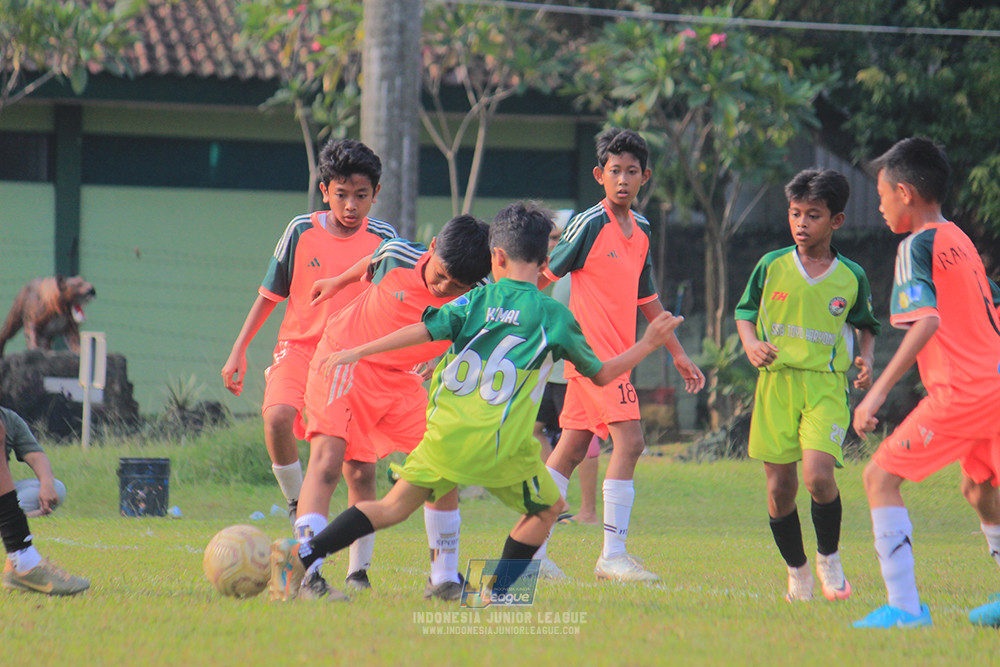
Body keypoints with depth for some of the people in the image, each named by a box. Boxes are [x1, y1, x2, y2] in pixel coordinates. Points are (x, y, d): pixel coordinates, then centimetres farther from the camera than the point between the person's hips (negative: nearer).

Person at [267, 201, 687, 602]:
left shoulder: (477, 300, 7)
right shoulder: (554, 317, 4)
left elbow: (422, 331, -3)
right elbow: (601, 375, 13)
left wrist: (357, 352, 0)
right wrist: (647, 345, 26)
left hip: (446, 431, 3)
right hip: (501, 446, -3)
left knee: (394, 507, 10)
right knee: (547, 510, 19)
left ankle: (300, 555, -3)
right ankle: (496, 596, 15)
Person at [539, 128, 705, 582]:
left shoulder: (640, 230, 14)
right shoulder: (590, 224, -10)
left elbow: (647, 299, 24)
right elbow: (544, 277, -6)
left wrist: (679, 355, 26)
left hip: (616, 353, 8)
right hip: (592, 349, -8)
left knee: (572, 447, 10)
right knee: (629, 440, -16)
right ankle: (613, 555, -16)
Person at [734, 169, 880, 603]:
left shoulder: (851, 278, 4)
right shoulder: (771, 267, 4)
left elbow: (865, 325, 20)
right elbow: (745, 312, 14)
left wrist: (866, 360, 1)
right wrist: (752, 345, -5)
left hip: (827, 387, -2)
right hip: (776, 383, 2)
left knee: (818, 476, -20)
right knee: (779, 487, 1)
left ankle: (829, 558, 4)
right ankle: (796, 570, 22)